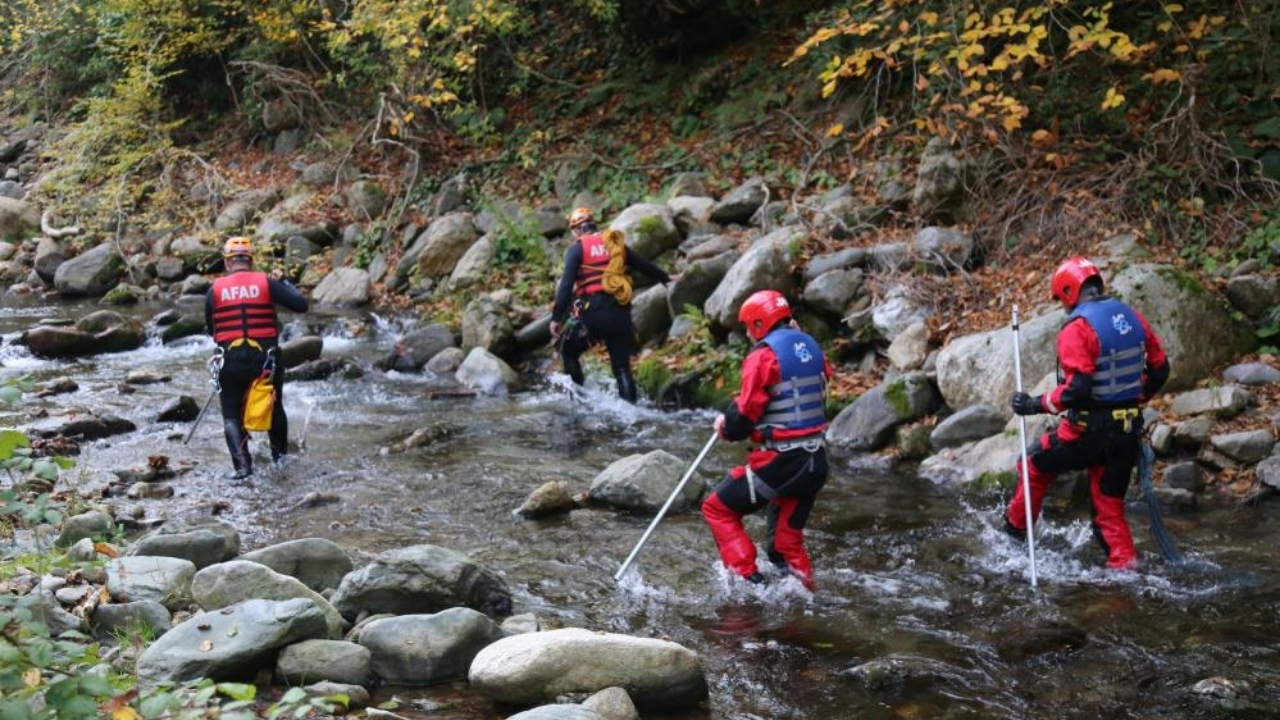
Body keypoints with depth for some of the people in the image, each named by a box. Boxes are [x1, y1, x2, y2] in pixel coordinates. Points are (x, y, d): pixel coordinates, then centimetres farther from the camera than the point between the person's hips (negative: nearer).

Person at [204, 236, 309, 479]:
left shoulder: (215, 289, 0)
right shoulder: (266, 282, -3)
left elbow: (210, 329, 9)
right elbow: (301, 304, -6)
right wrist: (283, 281, 8)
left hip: (230, 359, -1)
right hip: (265, 358, 1)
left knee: (231, 415, 8)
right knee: (274, 408, 23)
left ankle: (242, 464, -12)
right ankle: (281, 455, 34)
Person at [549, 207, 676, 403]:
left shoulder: (577, 248, 2)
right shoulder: (616, 244, 16)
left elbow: (566, 284, -10)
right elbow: (643, 265, 30)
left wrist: (556, 318, -13)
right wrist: (666, 278, 47)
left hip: (592, 313, -4)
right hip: (620, 313, 4)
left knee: (568, 351, 17)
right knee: (622, 367, 7)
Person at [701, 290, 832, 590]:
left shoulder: (764, 355, -12)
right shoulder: (811, 347, 10)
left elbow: (745, 414, -12)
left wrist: (726, 427, 7)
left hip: (778, 461, -7)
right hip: (816, 461, 7)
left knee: (718, 509, 7)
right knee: (787, 539, 20)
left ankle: (749, 580, -3)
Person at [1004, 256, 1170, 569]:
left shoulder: (1077, 328, -16)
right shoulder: (1132, 317, 7)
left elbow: (1077, 388, -24)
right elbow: (1159, 369, 13)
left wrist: (1035, 405, -13)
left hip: (1089, 429, -6)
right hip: (1129, 430, 6)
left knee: (1035, 464, 18)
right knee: (1109, 504, 15)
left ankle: (1015, 529, 30)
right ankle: (1124, 564, 9)